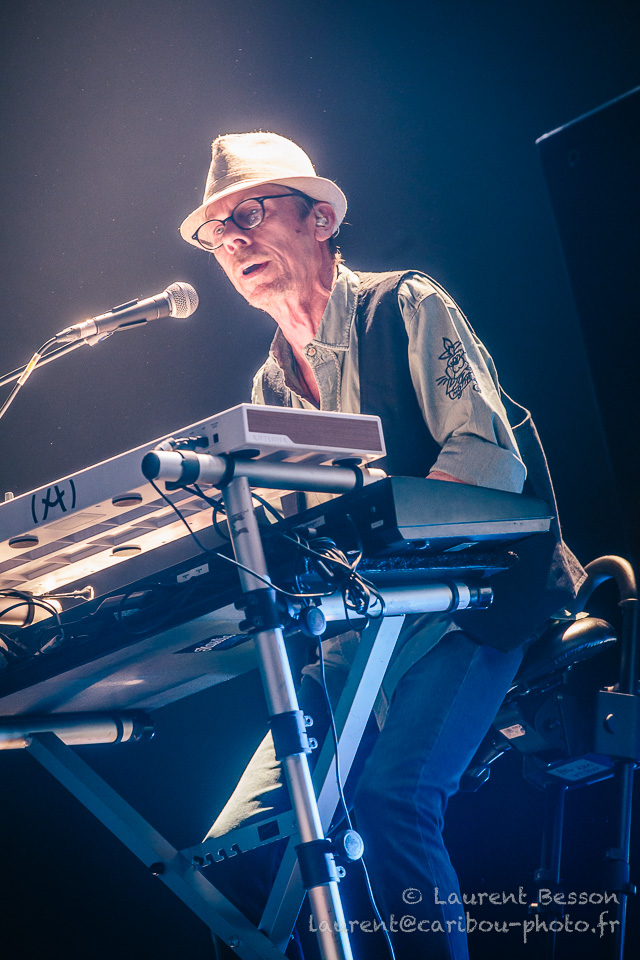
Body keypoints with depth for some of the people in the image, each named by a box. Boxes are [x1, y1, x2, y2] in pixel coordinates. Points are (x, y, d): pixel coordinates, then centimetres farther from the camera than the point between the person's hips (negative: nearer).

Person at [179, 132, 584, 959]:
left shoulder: (408, 309, -1)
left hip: (461, 604, -6)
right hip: (346, 632, 6)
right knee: (232, 852, -8)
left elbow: (492, 461, -14)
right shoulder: (273, 384, 18)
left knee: (387, 798, -30)